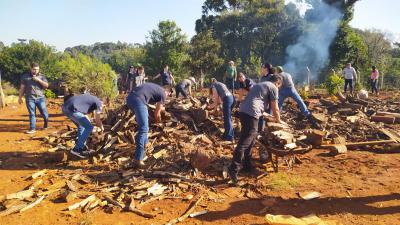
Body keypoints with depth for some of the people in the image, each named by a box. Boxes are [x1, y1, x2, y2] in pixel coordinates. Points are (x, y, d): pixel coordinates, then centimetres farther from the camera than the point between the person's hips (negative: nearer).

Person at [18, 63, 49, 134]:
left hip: (40, 98, 0)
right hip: (30, 98, 0)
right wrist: (20, 97, 8)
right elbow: (22, 88, 10)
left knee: (44, 112, 3)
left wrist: (39, 80, -12)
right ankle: (32, 129, 4)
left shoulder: (41, 76, 9)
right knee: (32, 114, 1)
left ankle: (46, 124, 28)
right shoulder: (25, 76, 8)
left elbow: (46, 85, -1)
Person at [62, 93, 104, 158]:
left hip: (65, 107, 10)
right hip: (71, 109, -9)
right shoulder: (99, 103, 6)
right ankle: (77, 149, 3)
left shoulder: (90, 98, 30)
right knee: (89, 127, -1)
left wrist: (89, 122, 47)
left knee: (81, 126, 25)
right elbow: (97, 119, 8)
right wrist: (101, 128, 26)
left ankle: (81, 147, 32)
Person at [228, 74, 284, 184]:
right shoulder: (273, 88, 7)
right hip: (251, 113, -9)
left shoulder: (259, 84, 31)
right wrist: (279, 120, 25)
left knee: (250, 139, 19)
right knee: (245, 142, -12)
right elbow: (275, 108, 9)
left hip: (243, 111, 9)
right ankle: (233, 169, -16)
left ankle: (247, 165, 26)